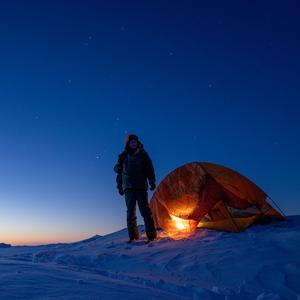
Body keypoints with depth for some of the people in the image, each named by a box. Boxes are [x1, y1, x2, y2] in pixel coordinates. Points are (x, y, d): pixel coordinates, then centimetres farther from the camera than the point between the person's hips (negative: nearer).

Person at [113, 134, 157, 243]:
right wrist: (119, 186, 9)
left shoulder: (142, 154, 8)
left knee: (145, 210, -6)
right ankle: (132, 236, 9)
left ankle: (151, 235, -5)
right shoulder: (123, 156, 12)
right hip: (128, 188, 2)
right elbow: (119, 172, 14)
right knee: (130, 212, 3)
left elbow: (150, 168, 5)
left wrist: (152, 182, -6)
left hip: (141, 187, -2)